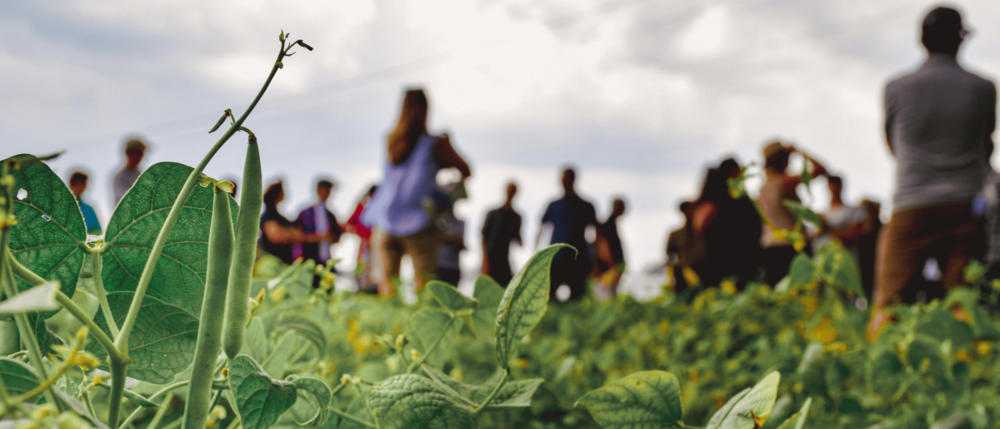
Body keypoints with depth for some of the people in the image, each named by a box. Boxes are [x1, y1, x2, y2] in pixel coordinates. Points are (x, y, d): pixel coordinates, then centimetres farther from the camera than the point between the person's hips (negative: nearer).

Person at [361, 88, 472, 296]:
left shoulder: (390, 141, 6)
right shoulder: (435, 143, -6)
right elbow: (466, 171, 5)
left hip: (384, 223, 4)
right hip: (417, 225, -4)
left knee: (386, 285, 4)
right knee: (423, 286, -2)